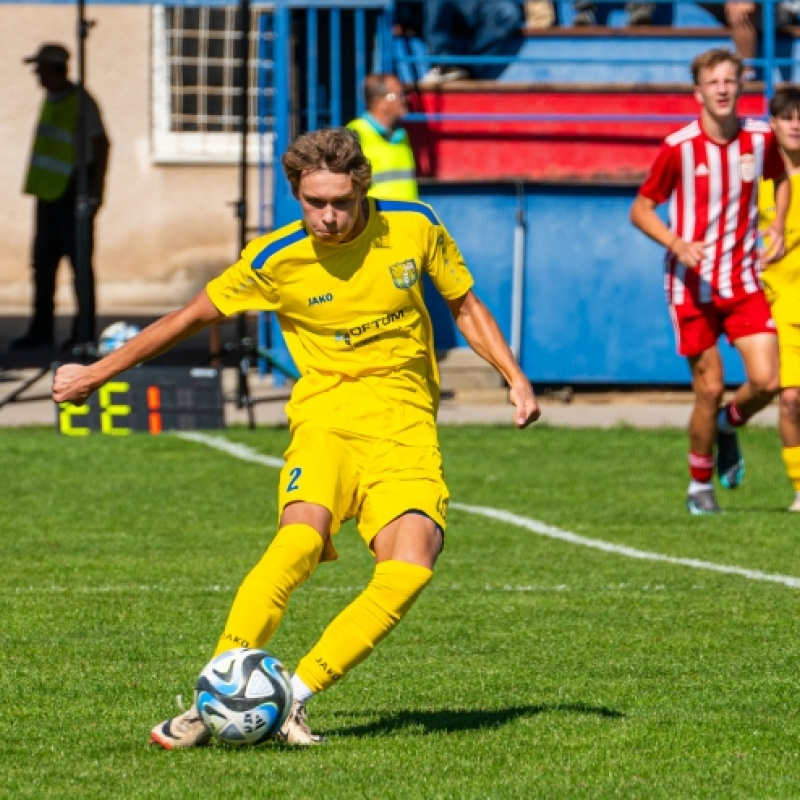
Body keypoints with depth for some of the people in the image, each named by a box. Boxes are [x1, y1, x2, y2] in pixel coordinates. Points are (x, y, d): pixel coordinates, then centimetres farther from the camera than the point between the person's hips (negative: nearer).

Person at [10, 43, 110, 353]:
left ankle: (84, 332, 0)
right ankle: (41, 330, 12)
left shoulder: (80, 102, -12)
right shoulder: (50, 101, 13)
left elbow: (101, 144, -14)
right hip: (49, 192, 9)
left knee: (80, 262, -4)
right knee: (43, 262, 8)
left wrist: (95, 192, -17)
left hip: (72, 192, -9)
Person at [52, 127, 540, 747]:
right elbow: (192, 317, 9)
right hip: (327, 416, -2)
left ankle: (295, 697, -15)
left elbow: (466, 307, 16)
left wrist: (516, 377, 4)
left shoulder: (414, 229, -1)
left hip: (406, 422, 2)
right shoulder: (276, 259, -5)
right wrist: (97, 373, 14)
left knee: (410, 566, -24)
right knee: (301, 539, -32)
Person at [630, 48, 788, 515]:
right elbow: (640, 209, -2)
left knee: (766, 381, -10)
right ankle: (700, 485, 18)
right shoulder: (678, 148, -11)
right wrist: (677, 243, -20)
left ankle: (728, 426, 24)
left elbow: (781, 178, 21)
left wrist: (778, 227, 4)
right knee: (710, 389, -3)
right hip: (693, 284, -3)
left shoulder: (760, 138, -1)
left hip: (744, 281, 3)